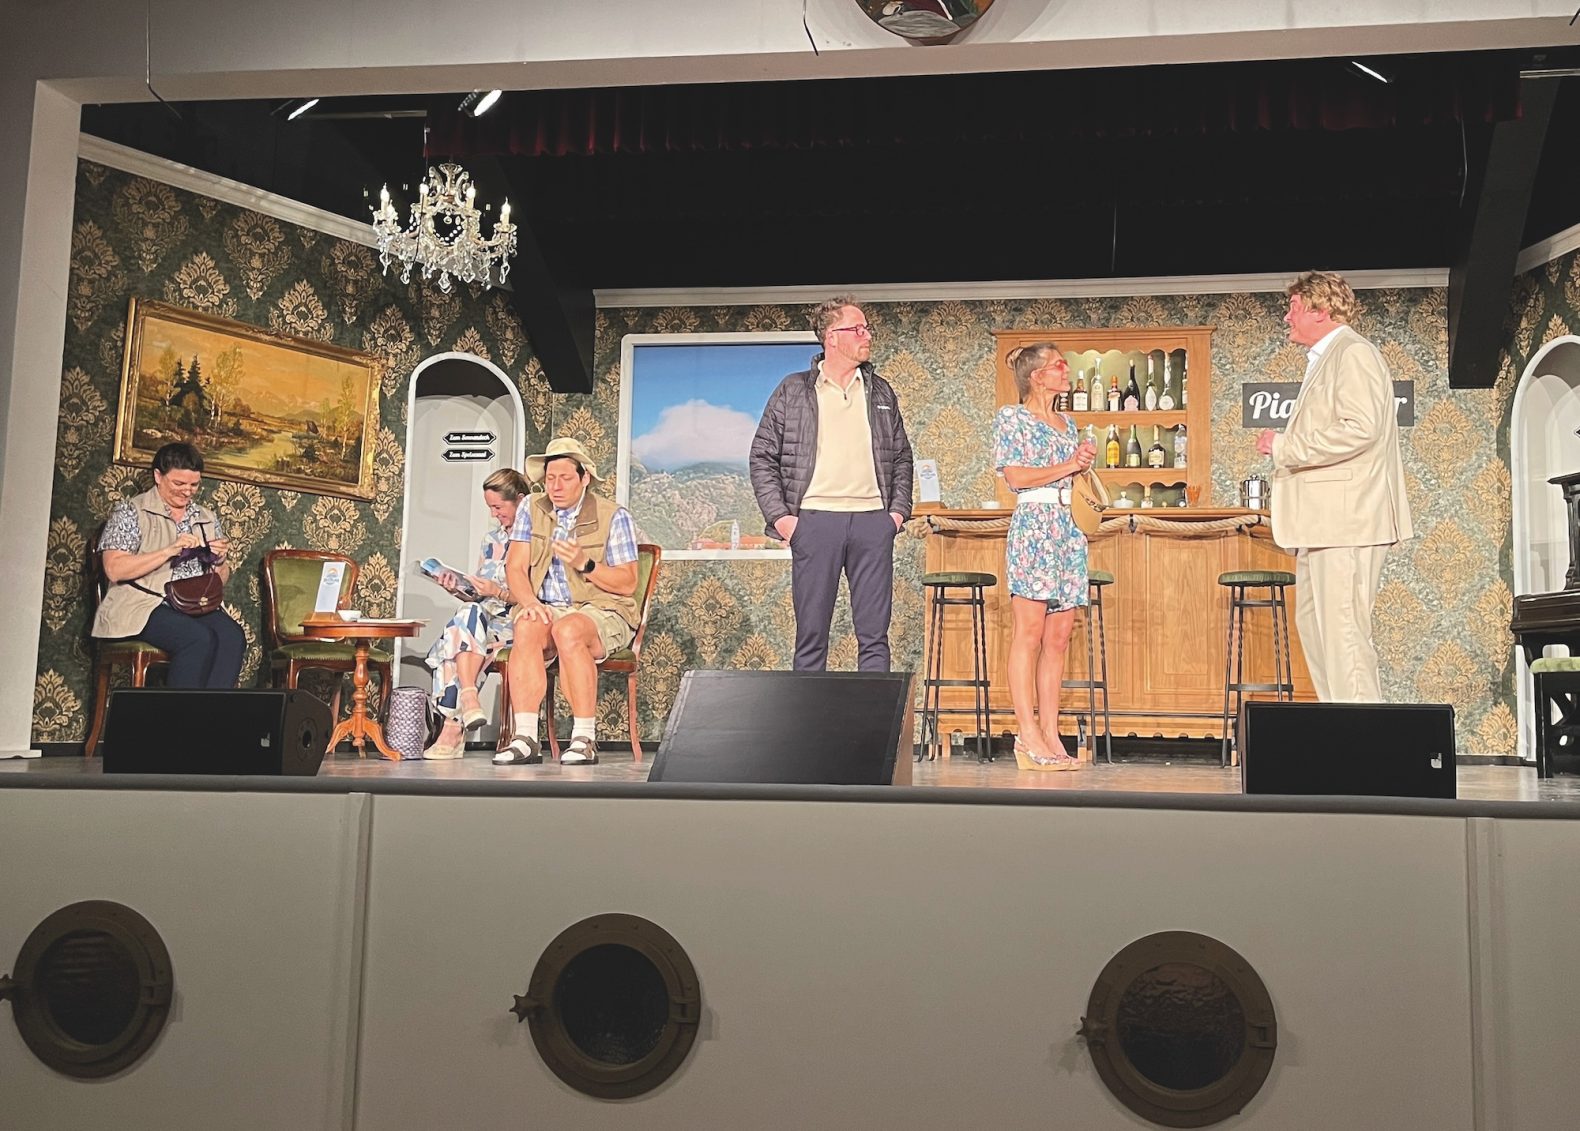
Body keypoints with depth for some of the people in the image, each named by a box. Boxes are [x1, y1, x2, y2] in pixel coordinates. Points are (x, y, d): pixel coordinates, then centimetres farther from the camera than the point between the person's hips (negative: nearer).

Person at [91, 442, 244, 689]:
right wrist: (170, 551, -17)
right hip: (143, 605, -5)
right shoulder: (130, 511, 4)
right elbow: (114, 570, -10)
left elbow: (220, 580, 23)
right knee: (200, 638, -33)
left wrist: (220, 561, -1)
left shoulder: (206, 517, 19)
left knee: (233, 636, -29)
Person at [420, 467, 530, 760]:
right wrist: (459, 589, -1)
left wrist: (499, 593, -17)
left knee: (470, 616, -32)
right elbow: (478, 596, 19)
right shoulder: (491, 539, 22)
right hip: (487, 617, 6)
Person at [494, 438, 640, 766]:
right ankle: (525, 739, -33)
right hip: (546, 608, 3)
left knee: (568, 630, -37)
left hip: (602, 612, -3)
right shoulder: (531, 510, 9)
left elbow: (627, 584, -5)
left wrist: (585, 564, -20)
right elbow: (515, 568, 4)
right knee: (526, 629, -32)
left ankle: (585, 739, -31)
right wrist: (529, 601, -17)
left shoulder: (614, 516, -2)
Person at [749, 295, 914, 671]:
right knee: (811, 633, 2)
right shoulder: (793, 390, 6)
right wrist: (779, 515, -5)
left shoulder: (881, 393, 15)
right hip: (815, 518, -2)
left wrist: (899, 510, 6)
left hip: (872, 519, 2)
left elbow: (901, 457, 19)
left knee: (874, 634, 3)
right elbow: (762, 458, 5)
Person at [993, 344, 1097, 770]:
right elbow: (1015, 475, -9)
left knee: (1058, 637, 3)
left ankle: (1051, 732, 4)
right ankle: (1028, 735, -9)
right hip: (1031, 524, -7)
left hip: (1067, 527, 7)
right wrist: (1068, 466, -7)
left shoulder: (1067, 424, 21)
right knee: (1029, 632, -9)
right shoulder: (1010, 417, 1)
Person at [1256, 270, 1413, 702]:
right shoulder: (1324, 359, 22)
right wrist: (1285, 446, 12)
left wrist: (1284, 447, -16)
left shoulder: (1354, 353, -9)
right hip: (1322, 521, 11)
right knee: (1313, 623, 12)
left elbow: (1360, 429, -22)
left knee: (1343, 632, -11)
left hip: (1345, 519, -11)